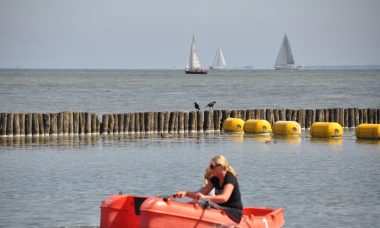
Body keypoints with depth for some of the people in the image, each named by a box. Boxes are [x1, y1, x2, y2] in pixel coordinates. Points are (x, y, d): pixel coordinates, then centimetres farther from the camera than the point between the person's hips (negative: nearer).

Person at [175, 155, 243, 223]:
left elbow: (224, 198, -32)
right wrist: (185, 193, -11)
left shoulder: (230, 178, -15)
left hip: (234, 213, -8)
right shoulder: (215, 179, 9)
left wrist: (205, 197, -42)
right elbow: (201, 193, 5)